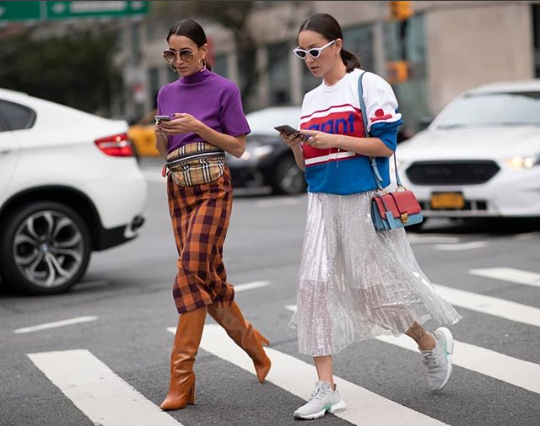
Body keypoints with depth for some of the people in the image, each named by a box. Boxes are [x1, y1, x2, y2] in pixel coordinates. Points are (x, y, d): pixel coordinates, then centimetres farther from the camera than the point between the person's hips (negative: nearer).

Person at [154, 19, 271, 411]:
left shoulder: (224, 90, -3)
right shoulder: (167, 93, 12)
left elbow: (238, 146, -4)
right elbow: (165, 152, 15)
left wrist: (198, 127, -16)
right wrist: (161, 135, -7)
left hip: (213, 188, -6)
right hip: (178, 190, 6)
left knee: (193, 271, -15)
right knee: (209, 276, 6)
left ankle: (182, 378, -12)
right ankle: (254, 344, 27)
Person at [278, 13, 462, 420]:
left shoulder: (369, 85, -5)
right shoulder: (310, 100, 14)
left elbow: (386, 145, -11)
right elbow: (308, 167, 16)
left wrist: (333, 140, -19)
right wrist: (295, 146, -5)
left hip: (364, 200, -6)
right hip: (323, 202, 6)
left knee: (376, 285, 0)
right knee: (315, 286, -6)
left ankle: (432, 344, 28)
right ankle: (326, 388, -2)